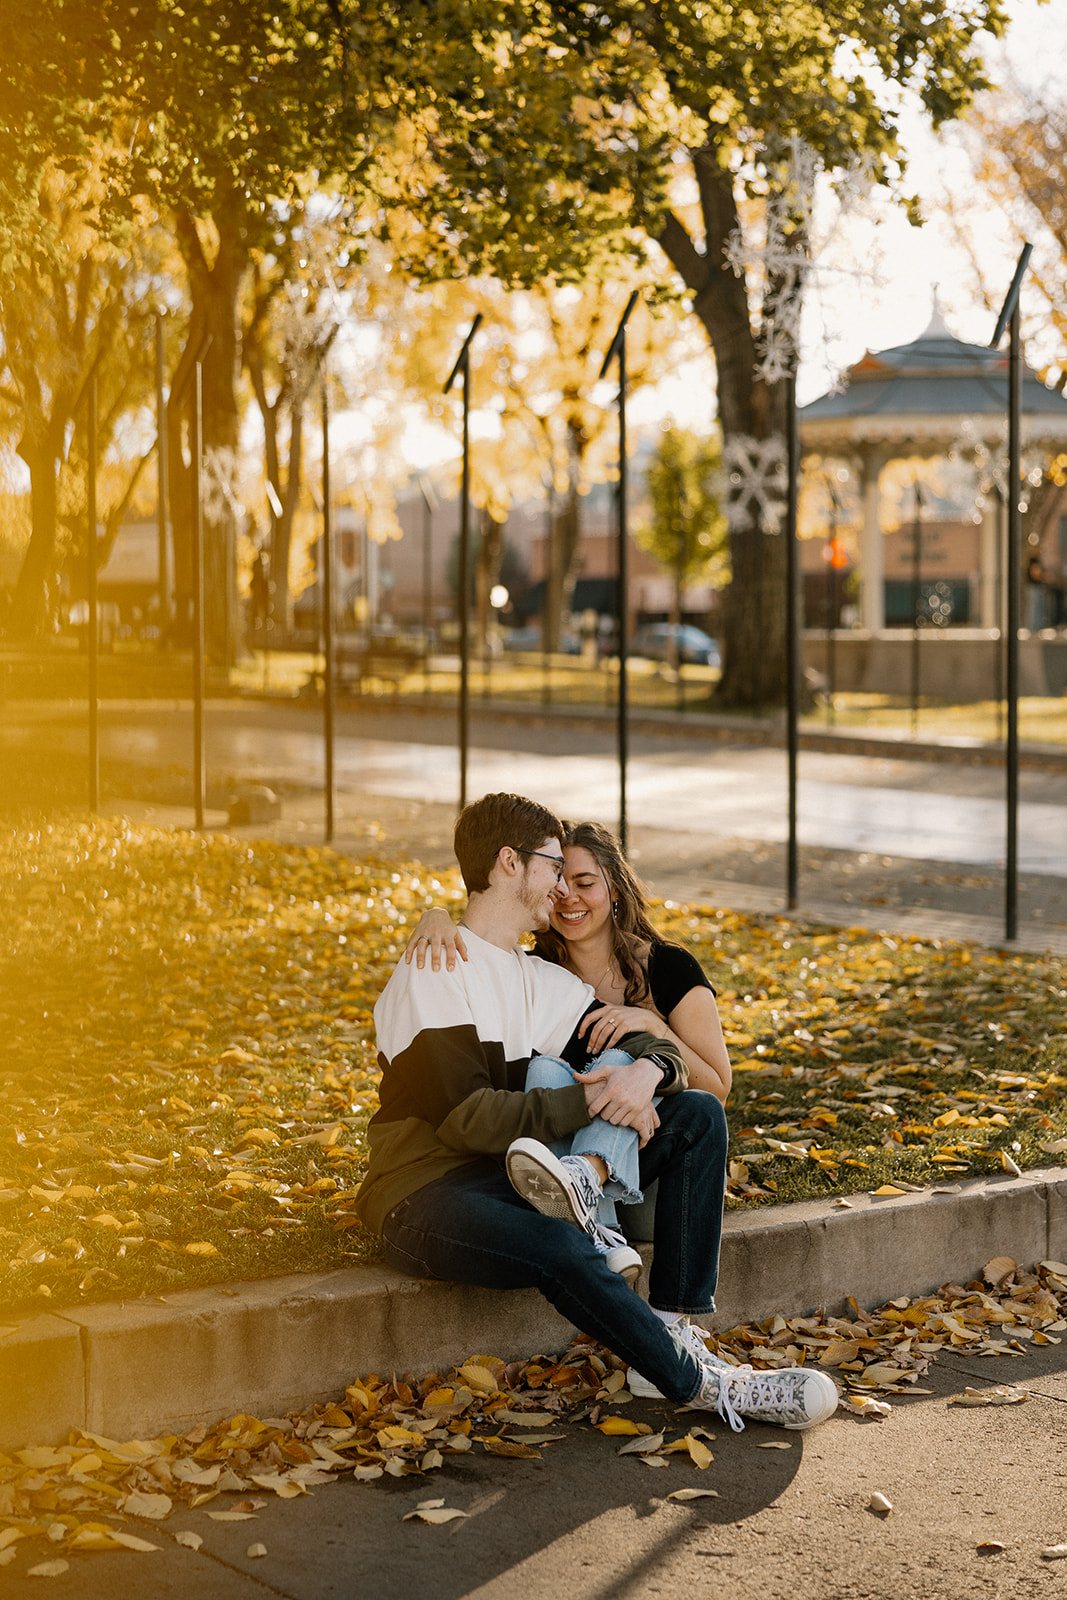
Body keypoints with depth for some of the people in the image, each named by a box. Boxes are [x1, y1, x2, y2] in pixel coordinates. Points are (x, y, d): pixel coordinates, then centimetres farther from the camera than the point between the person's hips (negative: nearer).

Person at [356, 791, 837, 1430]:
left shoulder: (544, 982, 15)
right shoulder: (433, 975, -10)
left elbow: (663, 1049, 10)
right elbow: (466, 1116, -20)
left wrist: (647, 1071, -15)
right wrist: (591, 1102, -20)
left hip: (523, 1174, 8)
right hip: (428, 1196, -8)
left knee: (699, 1115, -3)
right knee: (562, 1249, -38)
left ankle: (670, 1328, -16)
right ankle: (697, 1383, -18)